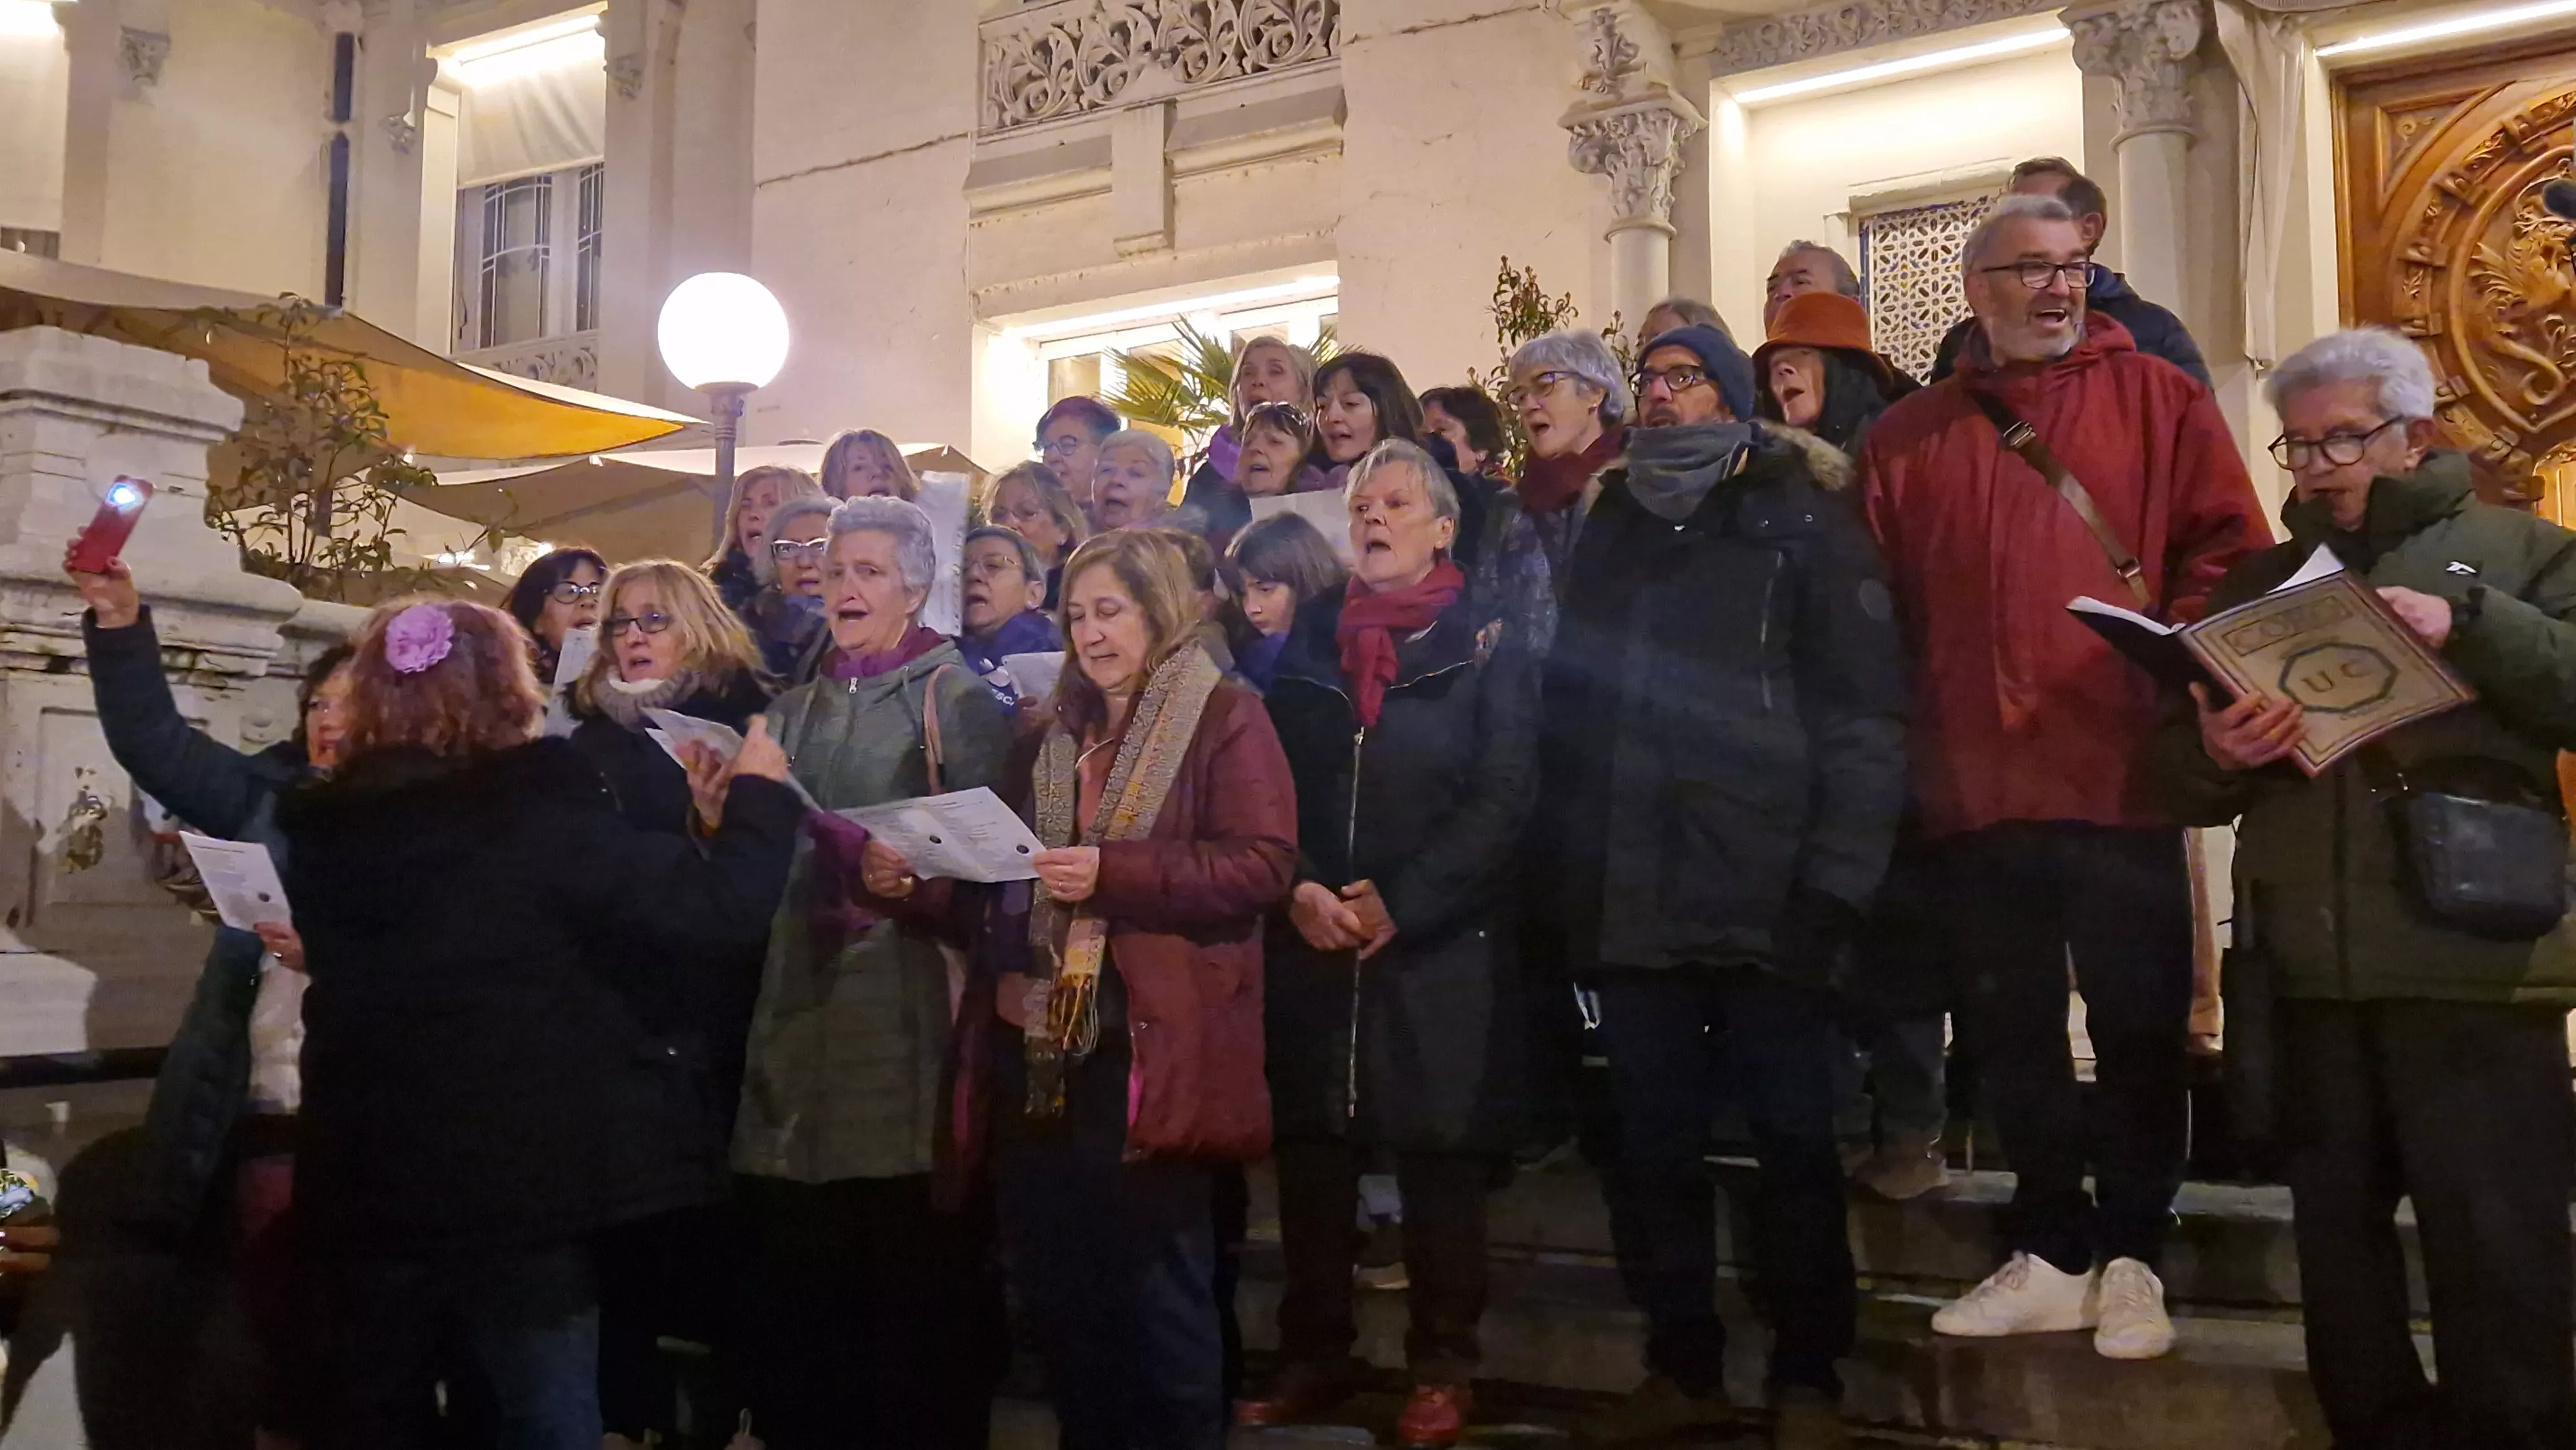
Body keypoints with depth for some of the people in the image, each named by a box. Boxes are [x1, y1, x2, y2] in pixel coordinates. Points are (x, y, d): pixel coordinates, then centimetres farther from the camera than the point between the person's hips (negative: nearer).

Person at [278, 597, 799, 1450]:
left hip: (366, 1175, 5)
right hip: (513, 1176, -5)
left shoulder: (324, 826, -1)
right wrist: (757, 792, 0)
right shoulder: (534, 811, -16)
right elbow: (718, 911, -18)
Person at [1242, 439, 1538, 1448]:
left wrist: (1400, 902, -16)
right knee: (1309, 1152, 6)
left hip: (1439, 948, -3)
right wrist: (1298, 889, -10)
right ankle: (1313, 1356, 19)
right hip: (1311, 943, 3)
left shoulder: (1488, 649, 2)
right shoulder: (1306, 644, 12)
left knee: (1439, 1157, 1)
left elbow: (1502, 800, -7)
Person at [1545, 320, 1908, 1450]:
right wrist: (1565, 871, 5)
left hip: (1766, 899, -4)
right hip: (1631, 902, 4)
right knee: (1652, 1148, 10)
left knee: (1793, 1146, 6)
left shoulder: (1800, 520, 2)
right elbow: (1568, 709, 13)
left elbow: (1866, 708, -6)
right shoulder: (1608, 528, 17)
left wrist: (1835, 881, -14)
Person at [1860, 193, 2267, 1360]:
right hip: (1974, 788, 3)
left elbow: (2228, 552, 0)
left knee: (2139, 1031, 6)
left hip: (2123, 778, -2)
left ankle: (2130, 1261, 22)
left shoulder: (2156, 399, 5)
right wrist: (1910, 752, -3)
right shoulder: (1907, 438, 10)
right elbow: (1878, 607, 6)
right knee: (2008, 1035, 11)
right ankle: (2051, 1255, 26)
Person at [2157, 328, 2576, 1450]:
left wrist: (2469, 623, -17)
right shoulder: (2261, 582, 18)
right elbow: (2184, 785, 15)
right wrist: (2215, 754, -8)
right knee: (2337, 1232, 10)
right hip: (2310, 965, 4)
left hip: (2473, 958, -4)